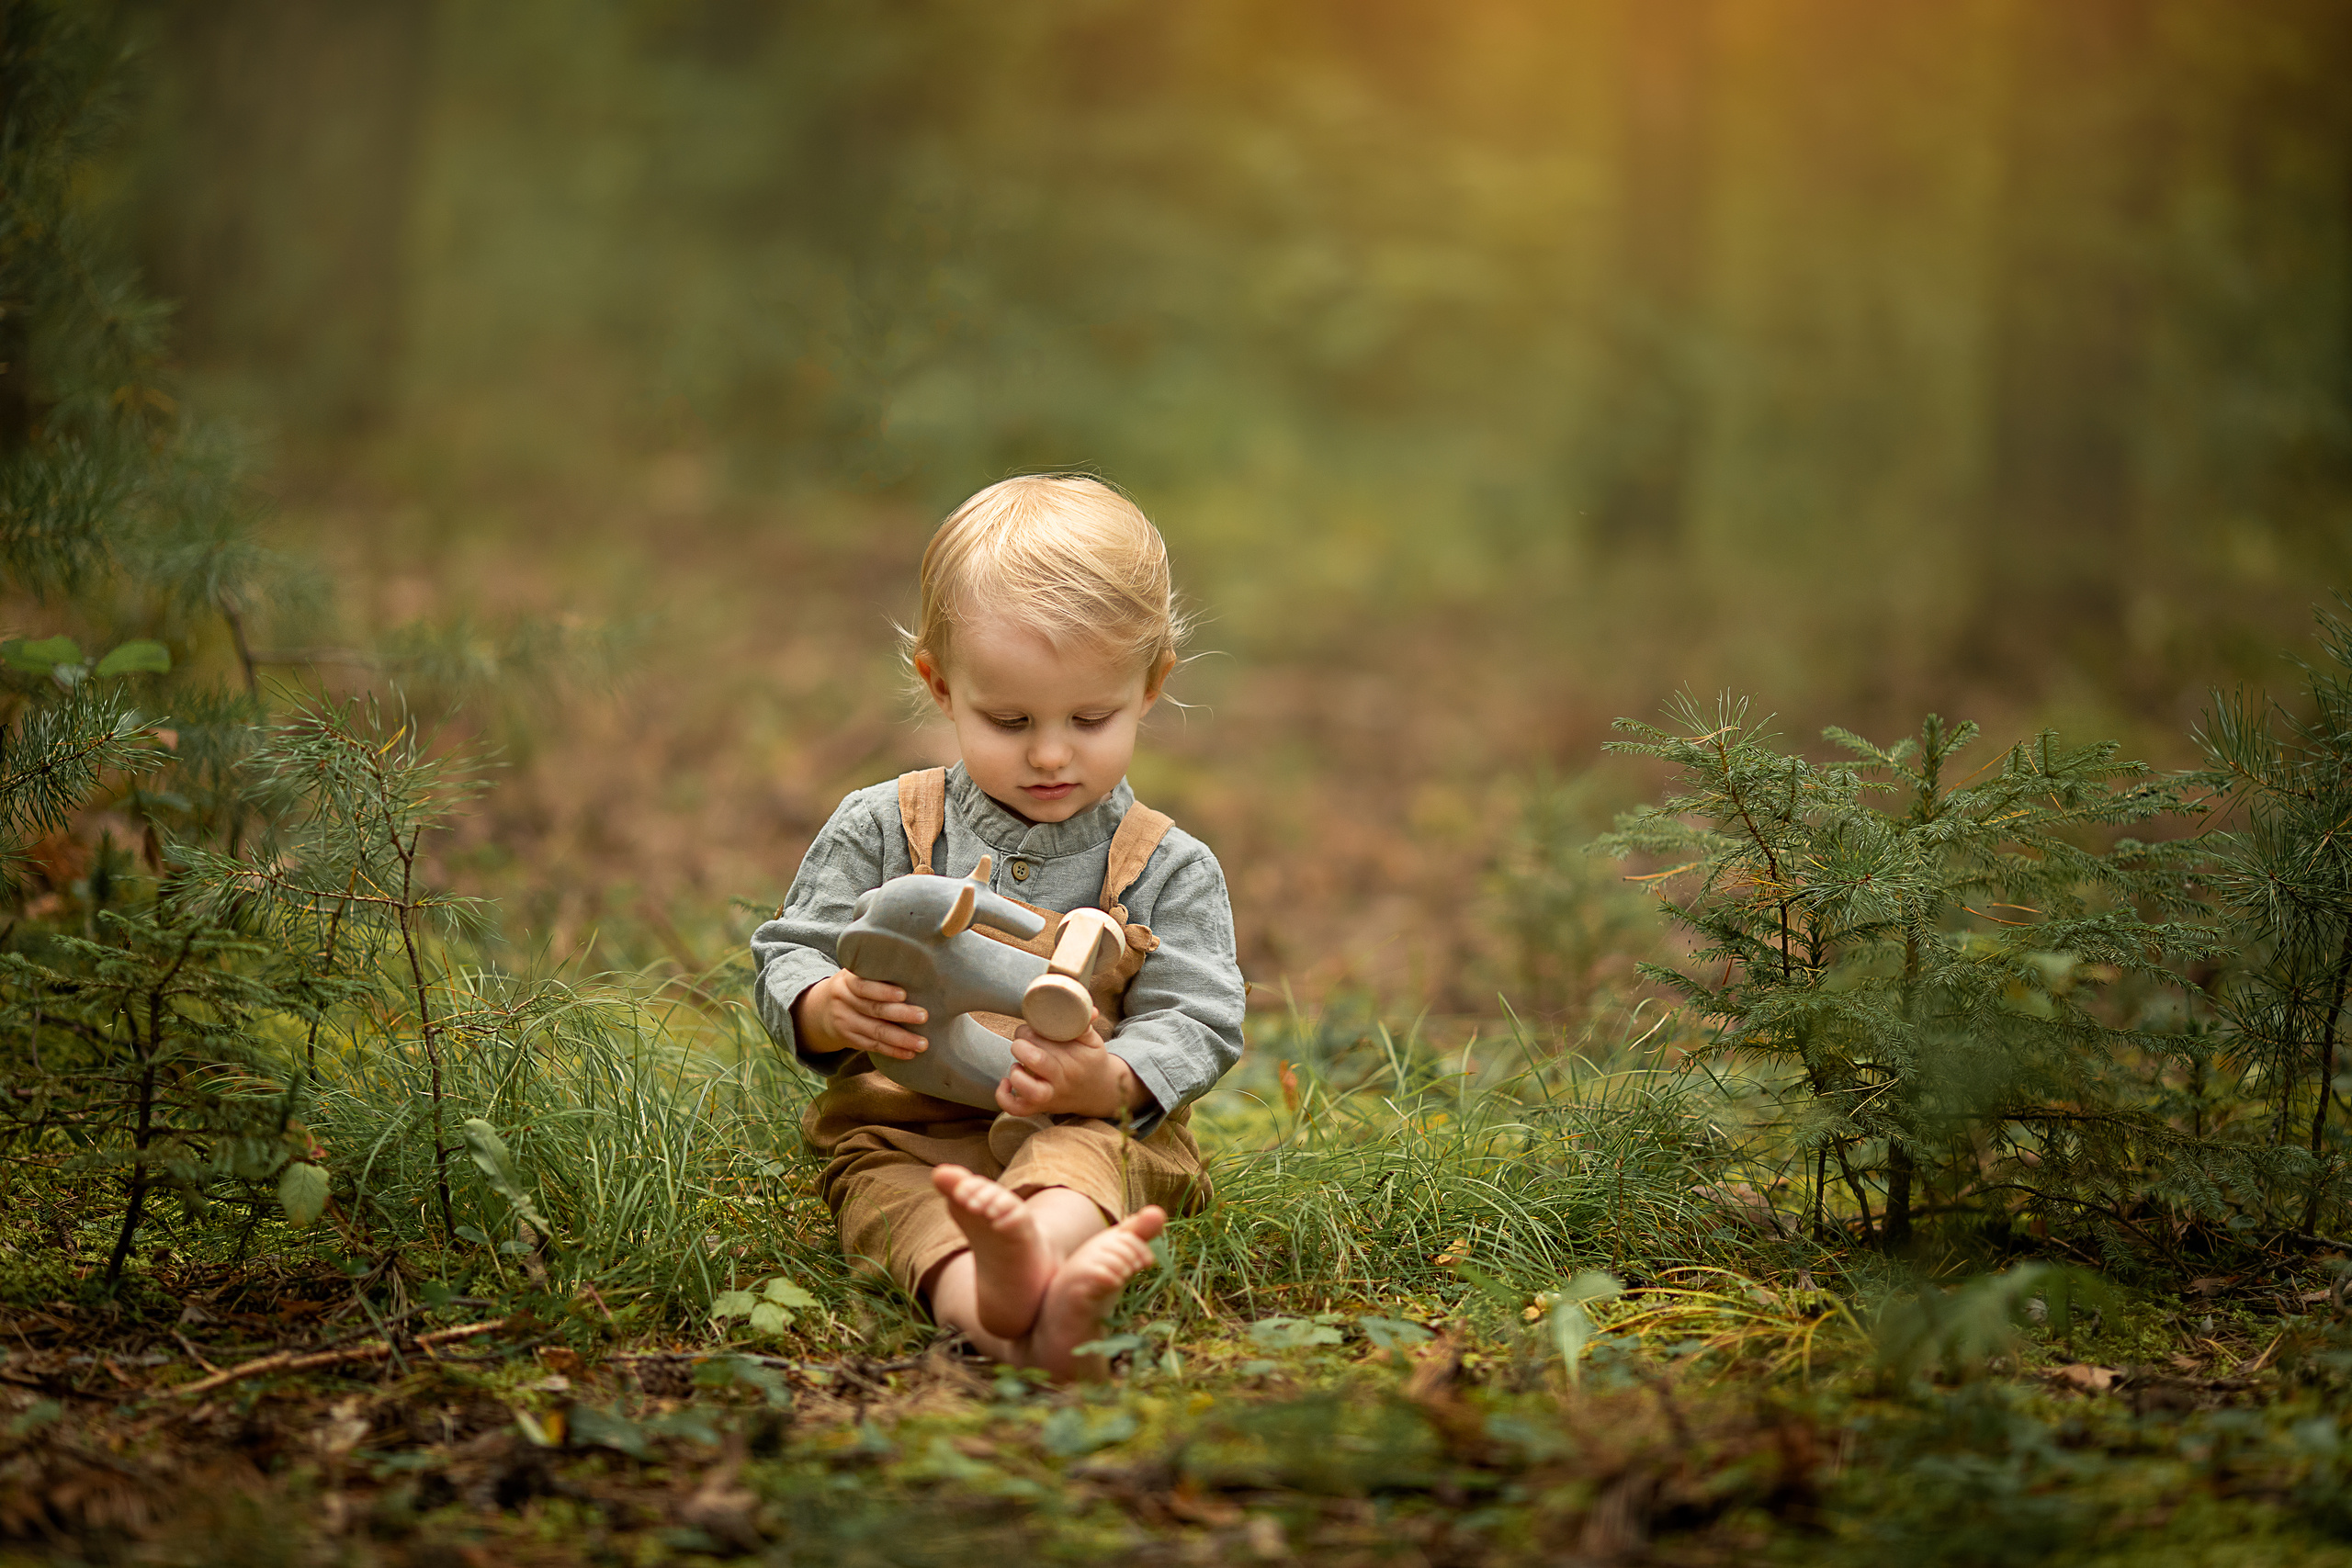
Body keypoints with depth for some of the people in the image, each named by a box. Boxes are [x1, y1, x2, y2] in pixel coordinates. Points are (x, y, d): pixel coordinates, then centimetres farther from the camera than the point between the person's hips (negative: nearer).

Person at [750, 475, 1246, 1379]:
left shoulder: (1168, 871, 6)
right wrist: (830, 1008, -17)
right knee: (887, 1193, -34)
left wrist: (1108, 1081, -25)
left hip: (1090, 1130, 0)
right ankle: (987, 1305, -68)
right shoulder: (881, 831, 9)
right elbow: (787, 962, 10)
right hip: (902, 1132, 1)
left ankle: (1034, 1252, -72)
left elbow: (1196, 1029, -1)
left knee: (1087, 1156, -37)